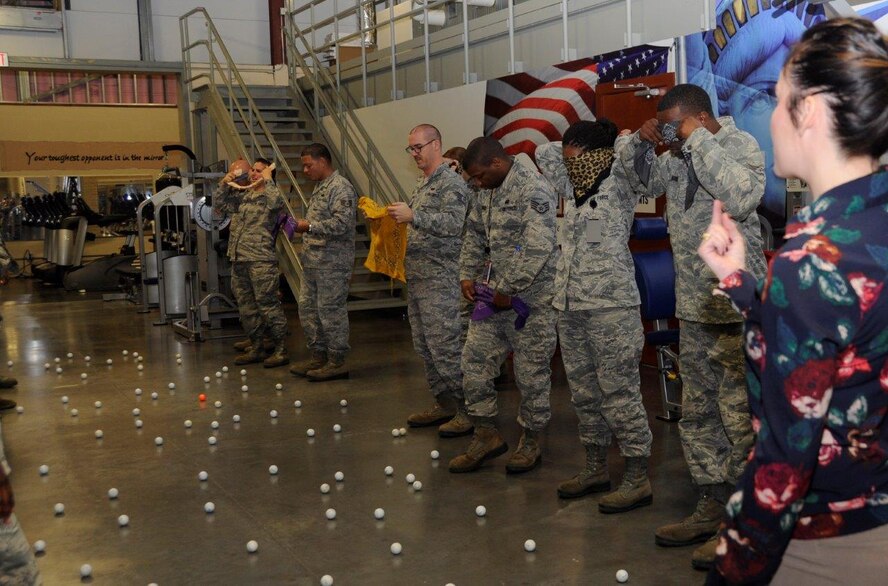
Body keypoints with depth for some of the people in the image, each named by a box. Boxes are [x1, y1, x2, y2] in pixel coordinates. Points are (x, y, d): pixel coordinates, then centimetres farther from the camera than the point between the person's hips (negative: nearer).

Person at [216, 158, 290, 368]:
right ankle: (256, 347, 22)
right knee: (246, 305, 12)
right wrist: (226, 183, 9)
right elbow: (221, 204, 23)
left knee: (267, 304, -8)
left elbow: (277, 203, -26)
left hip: (260, 260, -8)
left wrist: (267, 179, -13)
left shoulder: (269, 196, -3)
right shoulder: (243, 196, 18)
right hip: (239, 260, 8)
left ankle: (281, 350, -3)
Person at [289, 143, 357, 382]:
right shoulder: (320, 187, 19)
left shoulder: (340, 187, -12)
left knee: (331, 311, -4)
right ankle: (318, 356, 23)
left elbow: (341, 224, -22)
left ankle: (337, 362, 4)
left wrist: (309, 226, -19)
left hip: (332, 263, -10)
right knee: (308, 308, 13)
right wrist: (302, 225, 12)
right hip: (313, 262, 10)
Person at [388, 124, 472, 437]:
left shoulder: (452, 183, -9)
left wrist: (413, 216, -27)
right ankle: (444, 404, 21)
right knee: (424, 346, 12)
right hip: (417, 277, 10)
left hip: (441, 279, -10)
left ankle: (468, 410, -2)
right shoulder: (422, 184, 19)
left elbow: (453, 223, -23)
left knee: (445, 346, -10)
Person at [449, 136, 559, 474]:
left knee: (531, 372, 3)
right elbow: (474, 235, 21)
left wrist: (509, 291, -19)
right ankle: (486, 435, 20)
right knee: (474, 362, 7)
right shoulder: (487, 192, 11)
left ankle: (531, 441, 19)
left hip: (530, 298, -8)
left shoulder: (534, 190, -16)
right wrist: (467, 275, 9)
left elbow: (538, 248, -23)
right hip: (493, 295, 8)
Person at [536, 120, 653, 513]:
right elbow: (543, 153, 23)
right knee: (585, 392, 13)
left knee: (619, 393, -5)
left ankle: (637, 480, 2)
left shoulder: (619, 184, -4)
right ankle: (596, 469, 24)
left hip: (610, 306, -8)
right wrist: (573, 149, 18)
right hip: (570, 305, 8)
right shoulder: (574, 189, 16)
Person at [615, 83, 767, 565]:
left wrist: (697, 141, -23)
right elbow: (642, 179, 24)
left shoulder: (742, 146, -10)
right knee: (698, 414, 14)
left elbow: (741, 198, -30)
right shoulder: (677, 157, 8)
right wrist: (639, 142, 3)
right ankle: (713, 506, 27)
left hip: (738, 311, -8)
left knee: (741, 419, -2)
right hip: (693, 310, 8)